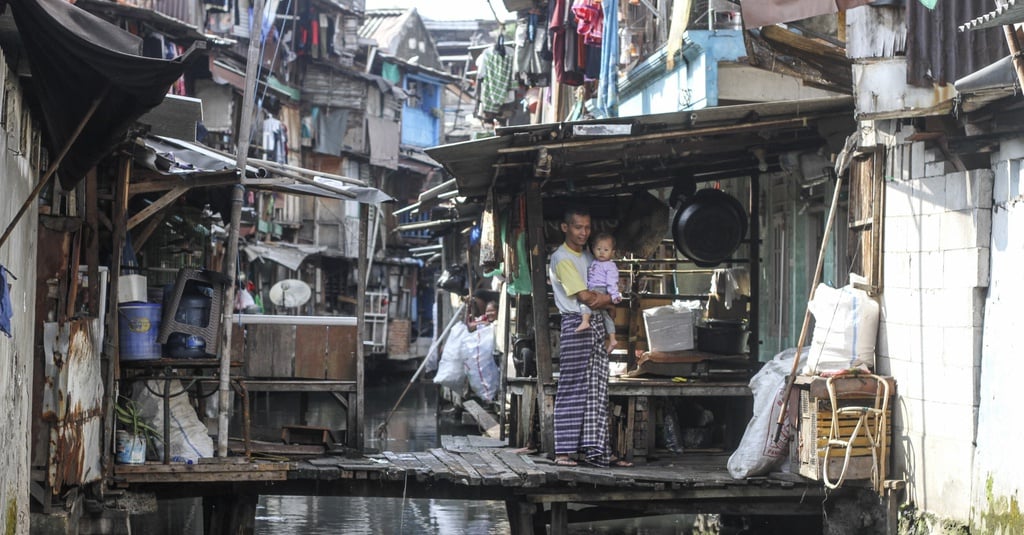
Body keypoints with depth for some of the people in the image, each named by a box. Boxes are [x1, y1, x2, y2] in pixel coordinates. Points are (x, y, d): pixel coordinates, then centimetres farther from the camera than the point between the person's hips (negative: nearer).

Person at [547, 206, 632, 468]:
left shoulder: (589, 255, 17)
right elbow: (585, 297, -15)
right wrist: (608, 300, 1)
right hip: (576, 325, -8)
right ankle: (564, 451, -5)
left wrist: (605, 298, -5)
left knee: (597, 392, 4)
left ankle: (596, 450, 4)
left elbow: (610, 290, 18)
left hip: (597, 325, 8)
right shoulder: (561, 259, -8)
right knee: (572, 389, -7)